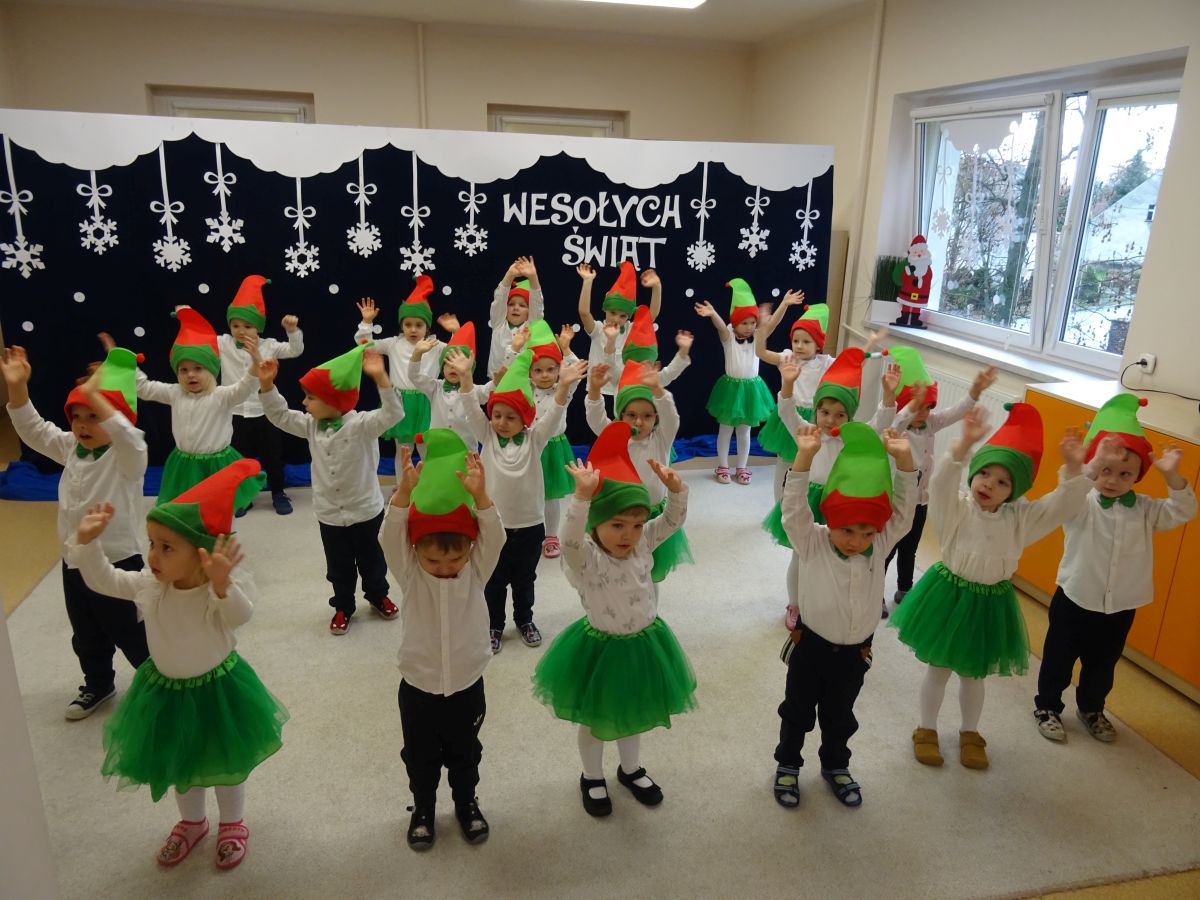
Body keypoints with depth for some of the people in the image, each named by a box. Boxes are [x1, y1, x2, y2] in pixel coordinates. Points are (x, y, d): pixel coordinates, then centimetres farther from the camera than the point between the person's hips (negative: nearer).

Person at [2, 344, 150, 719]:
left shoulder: (128, 457, -21)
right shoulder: (70, 449, 3)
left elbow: (129, 438, -43)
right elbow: (32, 429, 11)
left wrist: (95, 396, -51)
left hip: (117, 564, -8)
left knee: (131, 636, 7)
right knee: (87, 638, 24)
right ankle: (98, 686, 45)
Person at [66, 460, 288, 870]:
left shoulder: (227, 587, -30)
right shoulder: (148, 584, -14)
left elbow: (238, 615, -49)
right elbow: (102, 580, -3)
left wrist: (222, 584, -69)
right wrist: (87, 542, -19)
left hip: (219, 689, -5)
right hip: (166, 691, 5)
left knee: (226, 763, 17)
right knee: (179, 762, 25)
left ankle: (233, 823, 44)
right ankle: (192, 821, 52)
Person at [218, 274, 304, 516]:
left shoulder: (268, 346, -3)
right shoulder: (223, 345, -3)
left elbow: (295, 351, -7)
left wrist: (293, 330, -24)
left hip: (265, 412, 0)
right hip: (235, 414, 0)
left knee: (273, 456, 11)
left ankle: (278, 494, 28)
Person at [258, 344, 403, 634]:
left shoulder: (362, 424, -20)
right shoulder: (311, 425, -1)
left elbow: (392, 414, -35)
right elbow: (279, 415, 6)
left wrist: (380, 377, -49)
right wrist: (267, 384, -8)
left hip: (366, 510, -4)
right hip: (329, 514, 4)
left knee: (371, 559, 17)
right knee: (339, 566, 17)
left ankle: (377, 595, 41)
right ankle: (343, 605, 36)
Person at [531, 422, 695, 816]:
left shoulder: (643, 544, -9)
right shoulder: (585, 557, -26)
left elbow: (674, 519, -10)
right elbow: (569, 539, -47)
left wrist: (675, 487, -29)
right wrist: (582, 496, -61)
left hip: (642, 644, 5)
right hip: (601, 647, -4)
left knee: (633, 713, 26)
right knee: (596, 720, 18)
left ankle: (631, 769, 52)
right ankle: (592, 778, 44)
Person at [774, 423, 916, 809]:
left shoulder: (881, 545, -11)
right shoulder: (813, 544, -20)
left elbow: (904, 509, -19)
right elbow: (794, 509, -33)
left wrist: (904, 459, -33)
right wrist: (805, 456, -45)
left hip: (855, 650, 3)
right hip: (811, 643, -3)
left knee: (840, 715, 23)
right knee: (798, 711, 17)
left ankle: (835, 766, 47)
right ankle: (787, 765, 39)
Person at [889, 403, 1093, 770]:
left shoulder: (1021, 518, -7)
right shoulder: (956, 509, -17)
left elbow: (1063, 505, -12)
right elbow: (941, 482, -36)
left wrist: (1073, 468, -29)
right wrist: (965, 444, -50)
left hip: (990, 604, 2)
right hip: (949, 595, -2)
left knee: (973, 674, 19)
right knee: (938, 669, 13)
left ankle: (969, 733, 40)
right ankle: (927, 730, 32)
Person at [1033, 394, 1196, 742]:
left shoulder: (1144, 509, -1)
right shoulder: (1082, 504, -15)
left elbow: (1182, 513, -10)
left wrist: (1172, 476, -25)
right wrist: (1093, 466, -51)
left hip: (1120, 608, 4)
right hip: (1075, 601, -4)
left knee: (1102, 665, 21)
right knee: (1058, 659, 12)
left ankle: (1091, 709, 43)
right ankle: (1047, 706, 31)